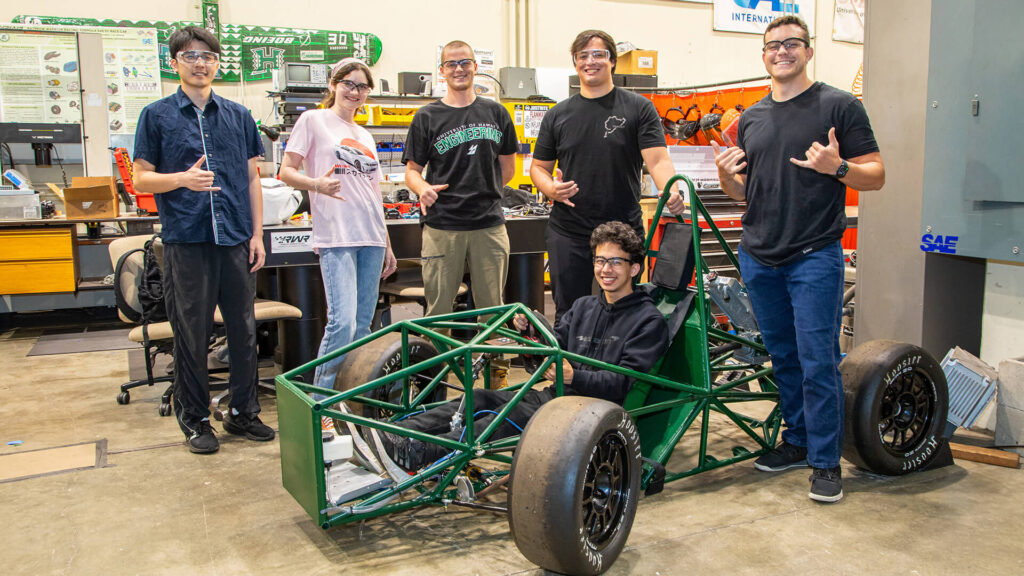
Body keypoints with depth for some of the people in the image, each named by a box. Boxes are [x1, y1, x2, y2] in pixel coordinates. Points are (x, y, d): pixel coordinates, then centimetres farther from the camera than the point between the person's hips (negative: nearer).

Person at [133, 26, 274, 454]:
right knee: (191, 333, 3)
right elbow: (141, 179, 3)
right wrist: (183, 179, -17)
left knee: (244, 329, 6)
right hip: (186, 241, -2)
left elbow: (251, 178, 13)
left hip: (235, 240, 3)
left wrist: (257, 234, 6)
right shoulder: (157, 115, 5)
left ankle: (243, 411, 20)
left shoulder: (238, 116, 12)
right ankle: (194, 418, 16)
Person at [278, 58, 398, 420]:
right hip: (336, 238, -6)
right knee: (342, 322, -16)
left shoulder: (364, 136, 21)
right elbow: (286, 172, -2)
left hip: (371, 239, 6)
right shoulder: (313, 121, 4)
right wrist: (316, 183, -23)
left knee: (363, 324, 7)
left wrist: (387, 245, 21)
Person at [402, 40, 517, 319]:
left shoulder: (496, 113, 12)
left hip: (490, 224, 2)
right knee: (438, 311, 2)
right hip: (441, 226, -2)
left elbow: (507, 167, 19)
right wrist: (424, 188, -16)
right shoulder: (427, 117, 5)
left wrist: (484, 195, 11)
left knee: (492, 309, 7)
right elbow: (412, 169, 5)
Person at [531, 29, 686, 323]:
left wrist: (672, 191, -29)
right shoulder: (558, 115, 9)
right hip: (568, 235, 2)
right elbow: (539, 167, 13)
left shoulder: (638, 108, 1)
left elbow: (658, 159, -9)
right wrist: (551, 188, -10)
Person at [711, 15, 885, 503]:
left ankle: (826, 462, 6)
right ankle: (797, 442, 27)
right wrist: (726, 174, -2)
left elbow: (875, 175, -1)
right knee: (782, 358, 13)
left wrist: (837, 168, -21)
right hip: (759, 257, 5)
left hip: (815, 257, -5)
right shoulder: (751, 119, 15)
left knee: (817, 361, -6)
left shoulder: (839, 106, 1)